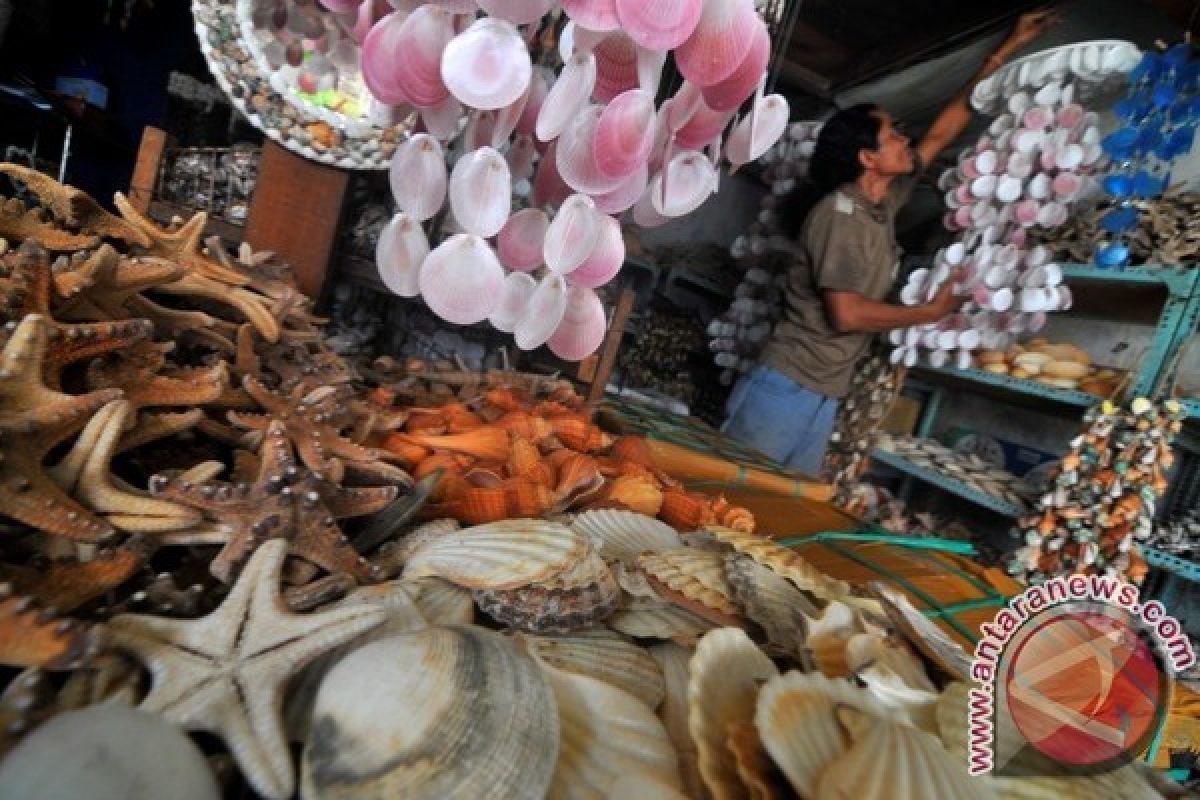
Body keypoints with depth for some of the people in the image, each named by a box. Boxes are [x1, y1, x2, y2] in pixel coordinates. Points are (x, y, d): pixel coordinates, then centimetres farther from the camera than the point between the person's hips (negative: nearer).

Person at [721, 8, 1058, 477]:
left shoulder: (885, 201, 10)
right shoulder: (838, 213, -14)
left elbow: (944, 130, 20)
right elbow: (845, 314, -20)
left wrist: (1008, 50, 25)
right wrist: (932, 311, -7)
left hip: (825, 395, 8)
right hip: (786, 387, -8)